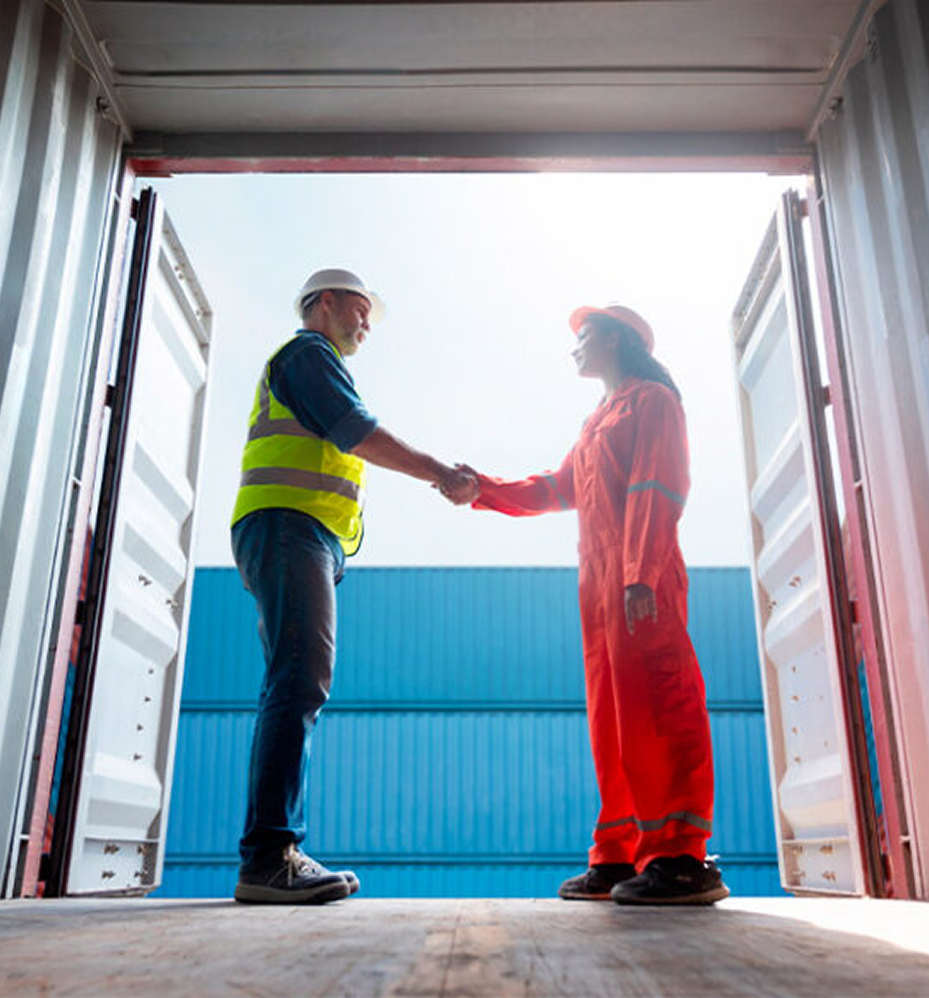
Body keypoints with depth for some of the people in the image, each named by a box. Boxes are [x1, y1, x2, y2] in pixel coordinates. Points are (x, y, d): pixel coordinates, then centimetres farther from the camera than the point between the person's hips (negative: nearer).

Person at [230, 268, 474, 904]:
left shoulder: (309, 366, 35)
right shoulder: (307, 351, 5)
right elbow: (356, 431, -7)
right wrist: (442, 474, -2)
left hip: (308, 541, 10)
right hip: (289, 524, -10)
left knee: (295, 688, 2)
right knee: (301, 680, -20)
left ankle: (272, 856, 0)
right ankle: (269, 857, -24)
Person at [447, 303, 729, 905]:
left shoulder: (652, 401, 5)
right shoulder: (597, 425, 31)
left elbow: (656, 493, -9)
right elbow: (555, 491, 25)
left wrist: (641, 574, -20)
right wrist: (481, 490, 18)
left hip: (641, 578, -8)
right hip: (598, 581, 8)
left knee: (652, 698, -14)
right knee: (611, 712, 4)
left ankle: (682, 856, -13)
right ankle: (619, 857, 6)